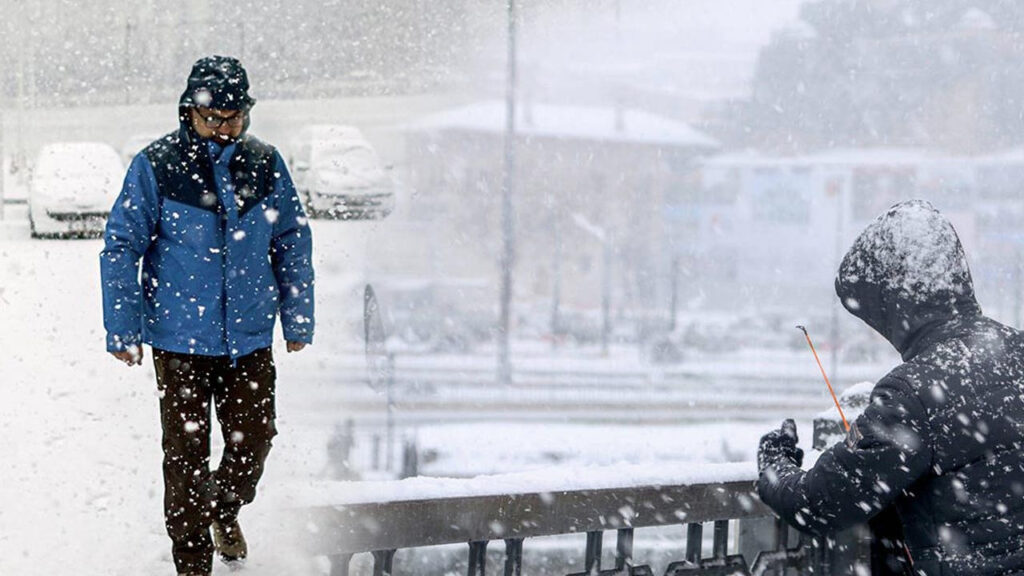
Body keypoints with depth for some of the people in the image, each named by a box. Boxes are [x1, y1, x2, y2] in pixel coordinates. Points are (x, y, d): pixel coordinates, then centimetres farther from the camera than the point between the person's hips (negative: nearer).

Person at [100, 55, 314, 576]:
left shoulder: (264, 164, 1)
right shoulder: (155, 167, -8)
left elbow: (292, 243, 11)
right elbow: (121, 248, -3)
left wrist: (298, 318, 13)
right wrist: (122, 329, -4)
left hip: (250, 337, 3)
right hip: (180, 340, -3)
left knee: (253, 440, 9)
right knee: (186, 453, 2)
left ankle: (224, 511, 40)